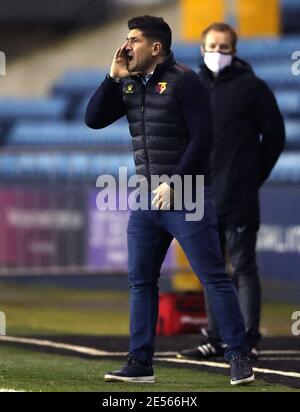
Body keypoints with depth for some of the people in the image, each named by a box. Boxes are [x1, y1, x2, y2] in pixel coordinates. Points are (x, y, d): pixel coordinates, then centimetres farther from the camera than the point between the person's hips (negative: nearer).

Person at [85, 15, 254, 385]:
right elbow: (93, 119, 10)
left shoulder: (183, 81, -9)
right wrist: (113, 77, -1)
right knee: (140, 281, 7)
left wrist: (174, 183, -17)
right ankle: (140, 363, 11)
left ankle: (238, 357, -3)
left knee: (214, 278, -6)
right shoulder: (129, 85, 12)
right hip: (146, 200, 7)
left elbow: (202, 137, -14)